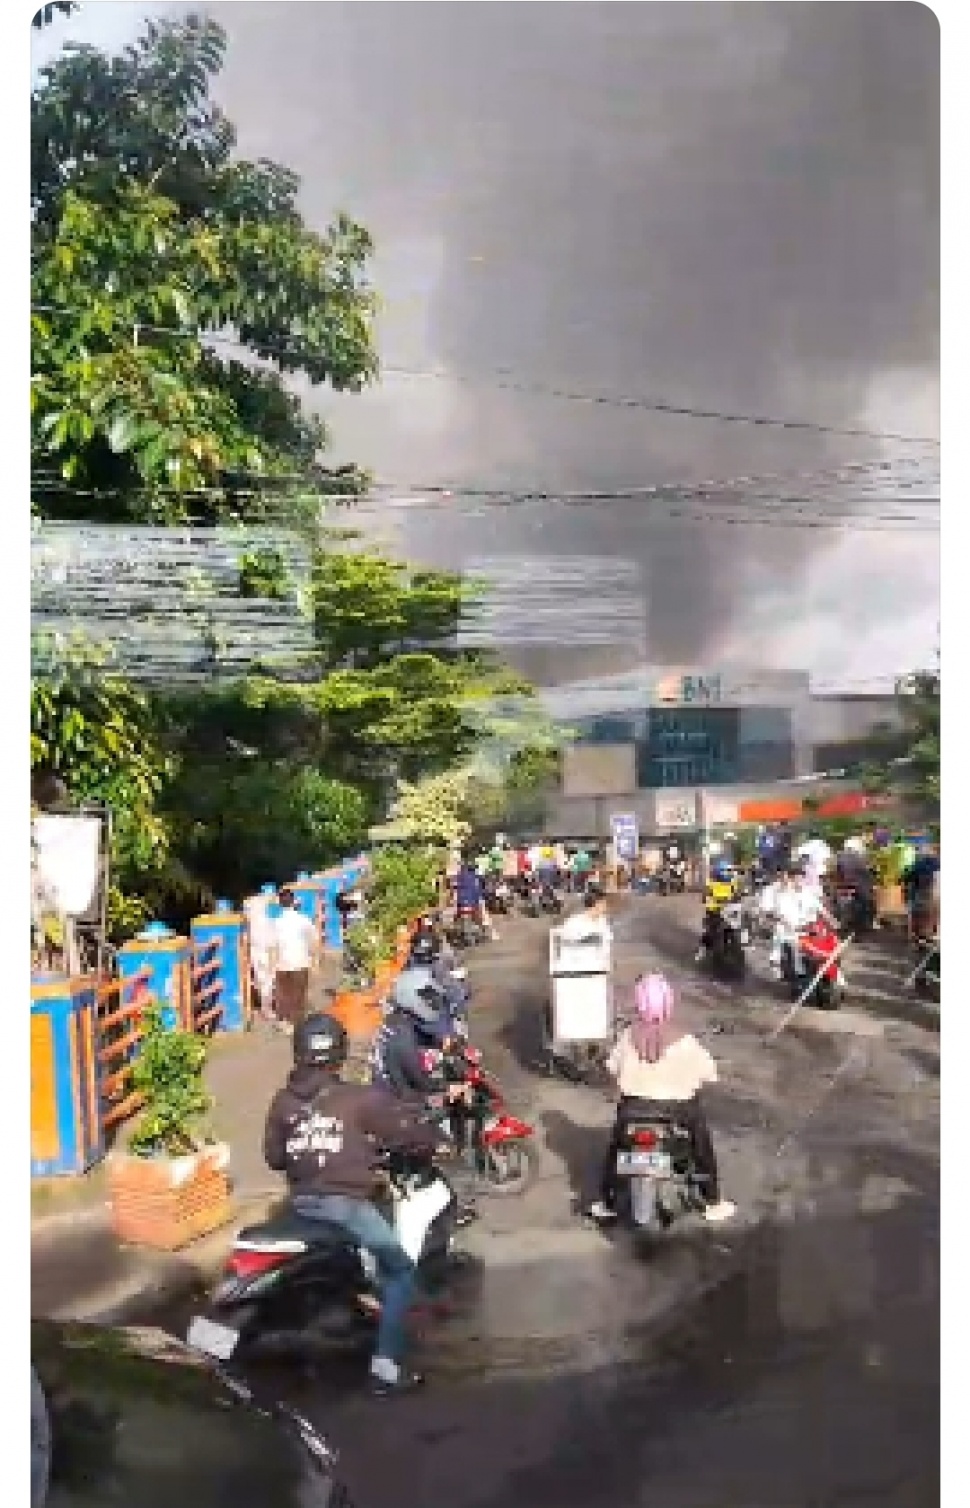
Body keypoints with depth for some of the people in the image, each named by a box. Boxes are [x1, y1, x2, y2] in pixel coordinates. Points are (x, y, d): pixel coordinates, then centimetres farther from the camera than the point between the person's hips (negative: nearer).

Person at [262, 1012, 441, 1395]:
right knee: (400, 1272, 3)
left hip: (301, 1201, 6)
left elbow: (273, 1157, 11)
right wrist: (432, 1139, 15)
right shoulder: (361, 1099, -9)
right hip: (346, 1202, -6)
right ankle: (385, 1366, -3)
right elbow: (407, 1132, -5)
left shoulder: (283, 1101, 5)